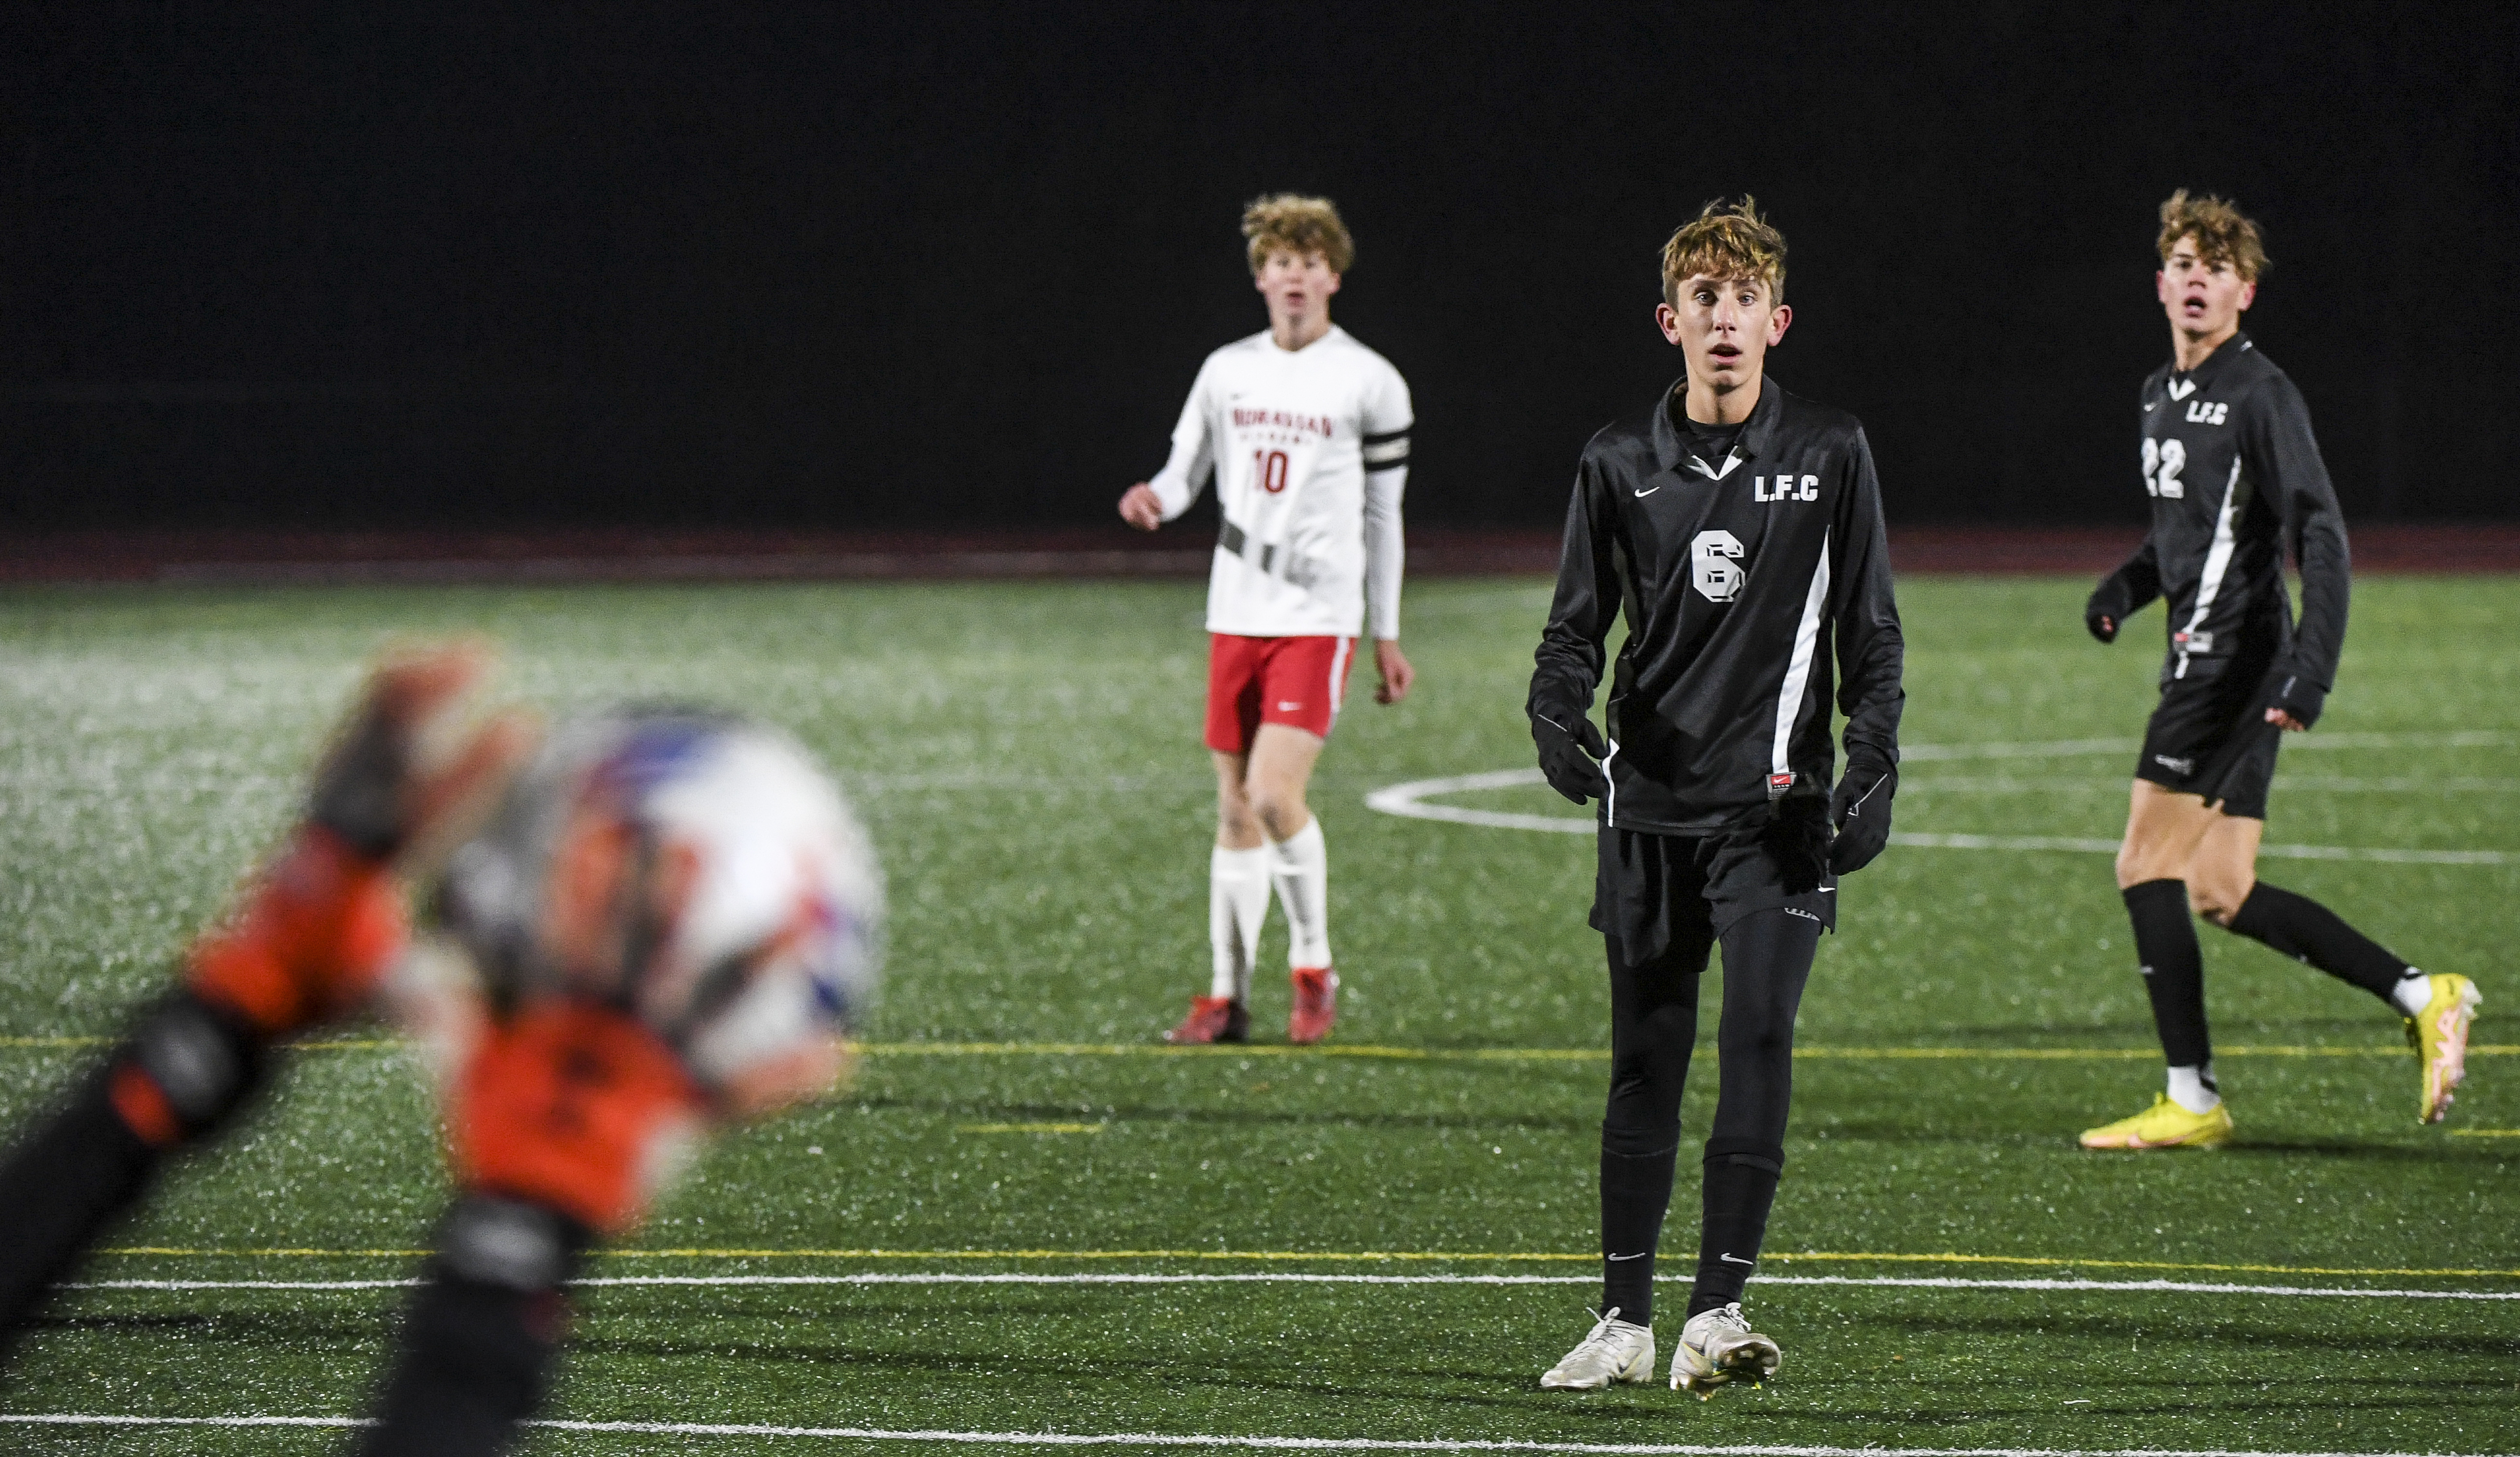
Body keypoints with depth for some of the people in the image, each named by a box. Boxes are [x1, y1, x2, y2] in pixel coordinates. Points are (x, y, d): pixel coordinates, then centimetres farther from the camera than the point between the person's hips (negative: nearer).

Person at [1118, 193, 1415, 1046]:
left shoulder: (1368, 383, 0)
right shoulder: (1228, 371, 9)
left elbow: (1382, 515, 5)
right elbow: (1187, 470, 14)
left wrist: (1387, 637, 7)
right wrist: (1156, 499, -12)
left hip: (1318, 615, -4)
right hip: (1237, 613, 4)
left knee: (1276, 795, -17)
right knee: (1235, 809, 6)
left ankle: (1313, 968, 1)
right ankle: (1228, 995, 12)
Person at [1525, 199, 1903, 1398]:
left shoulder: (1830, 454, 2)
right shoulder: (1620, 464, 6)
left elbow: (1870, 627, 6)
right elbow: (1578, 622, 11)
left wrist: (1873, 765, -5)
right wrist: (1558, 713, -10)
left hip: (1776, 803, -2)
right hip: (1646, 804, 2)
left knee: (1758, 1036, -15)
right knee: (1645, 1061, 5)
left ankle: (1718, 1309, -14)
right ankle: (1625, 1319, 14)